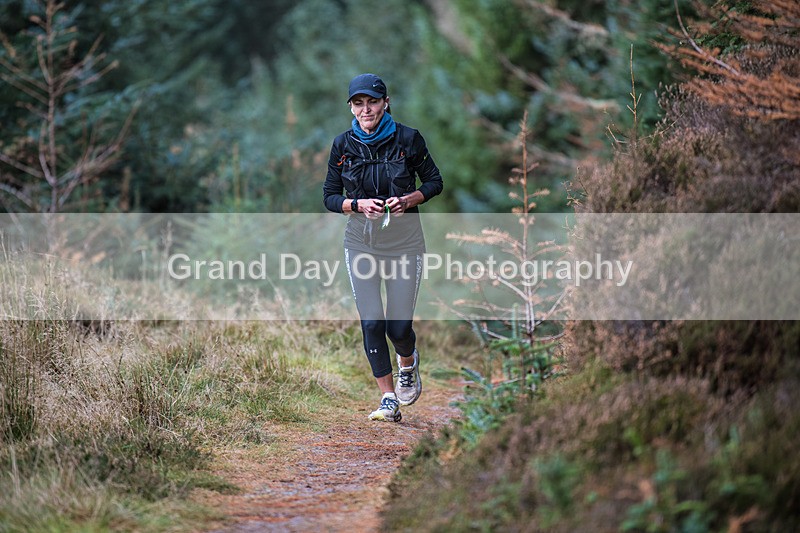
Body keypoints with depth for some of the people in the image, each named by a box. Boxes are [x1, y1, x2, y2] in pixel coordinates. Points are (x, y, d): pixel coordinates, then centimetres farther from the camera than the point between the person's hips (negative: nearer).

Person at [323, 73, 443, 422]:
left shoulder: (408, 139, -6)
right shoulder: (343, 145, -2)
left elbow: (434, 182, 3)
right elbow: (329, 197, 3)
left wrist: (408, 200, -16)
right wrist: (358, 204, -16)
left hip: (404, 243, -1)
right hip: (361, 244, 1)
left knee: (398, 327, -2)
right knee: (371, 323, -5)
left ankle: (407, 362, 34)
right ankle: (389, 400, 4)